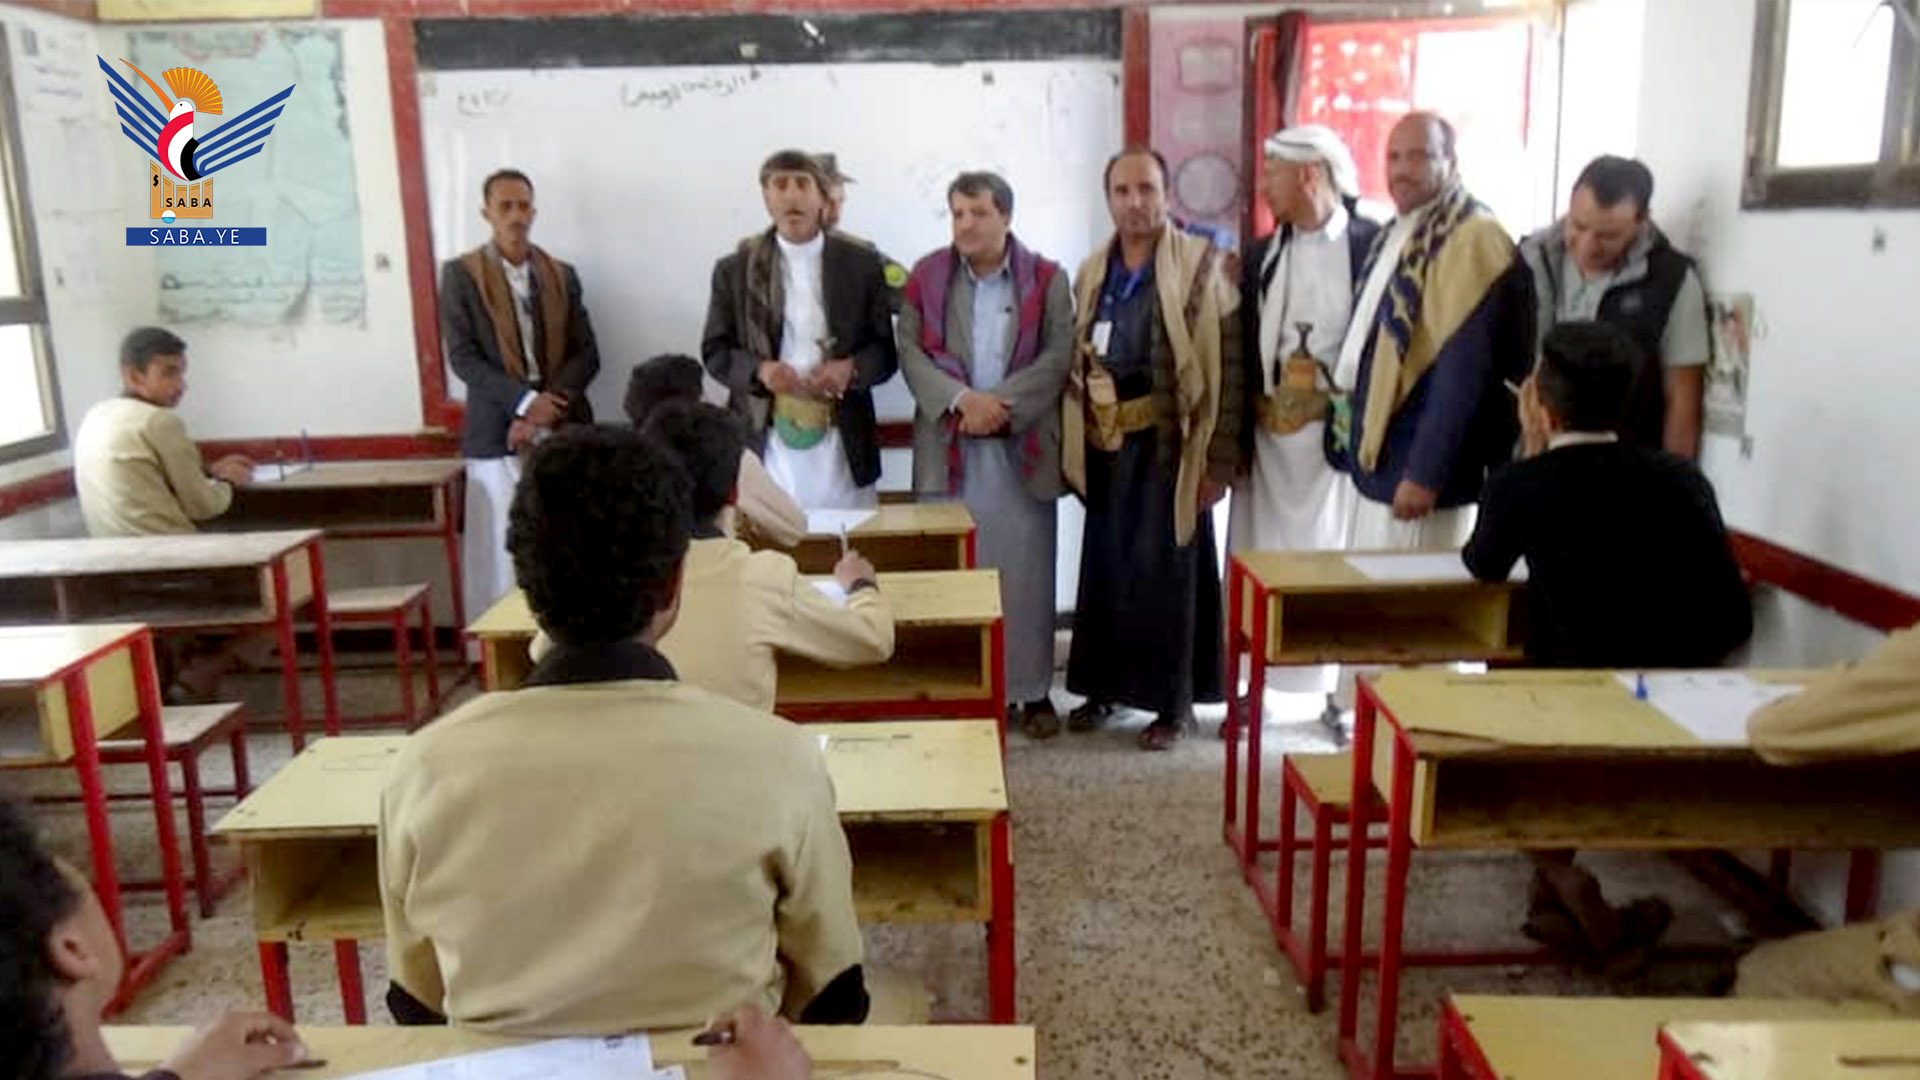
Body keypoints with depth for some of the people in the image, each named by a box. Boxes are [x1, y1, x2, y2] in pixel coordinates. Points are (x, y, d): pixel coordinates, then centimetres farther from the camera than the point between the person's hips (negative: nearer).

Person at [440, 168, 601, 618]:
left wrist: (547, 407, -9)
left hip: (564, 429, 3)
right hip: (498, 432, -2)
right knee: (506, 548, -4)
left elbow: (587, 353, 6)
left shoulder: (561, 274, 13)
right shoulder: (460, 274, 4)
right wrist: (526, 402, -16)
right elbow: (462, 357, -5)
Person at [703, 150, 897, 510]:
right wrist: (759, 370, -12)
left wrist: (852, 368, -13)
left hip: (840, 443, 1)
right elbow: (715, 351, 8)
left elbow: (885, 350, 8)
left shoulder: (862, 264, 7)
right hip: (765, 442, 0)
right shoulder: (735, 270, 6)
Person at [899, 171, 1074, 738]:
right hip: (948, 448, 1)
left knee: (1026, 573, 4)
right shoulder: (926, 276, 6)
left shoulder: (1047, 278, 3)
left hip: (1024, 448, -1)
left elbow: (1059, 355, -5)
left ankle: (1031, 691, 15)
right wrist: (961, 400, -17)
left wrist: (1002, 404, -16)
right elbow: (911, 351, -2)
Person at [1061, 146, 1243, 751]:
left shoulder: (1202, 267, -8)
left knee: (1165, 572, 2)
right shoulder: (1093, 272, 9)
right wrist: (1075, 443, 10)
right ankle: (1104, 685, 26)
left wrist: (1219, 460, -13)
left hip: (1168, 448, -5)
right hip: (1106, 447, 5)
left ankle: (1173, 701, 16)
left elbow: (1228, 371, -10)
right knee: (1105, 568, 11)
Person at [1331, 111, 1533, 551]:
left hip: (1418, 469, -9)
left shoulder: (1472, 239, -14)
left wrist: (1425, 473, -22)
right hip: (1376, 461, 9)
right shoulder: (1397, 235, 13)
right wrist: (1358, 448, 14)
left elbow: (1463, 369, -21)